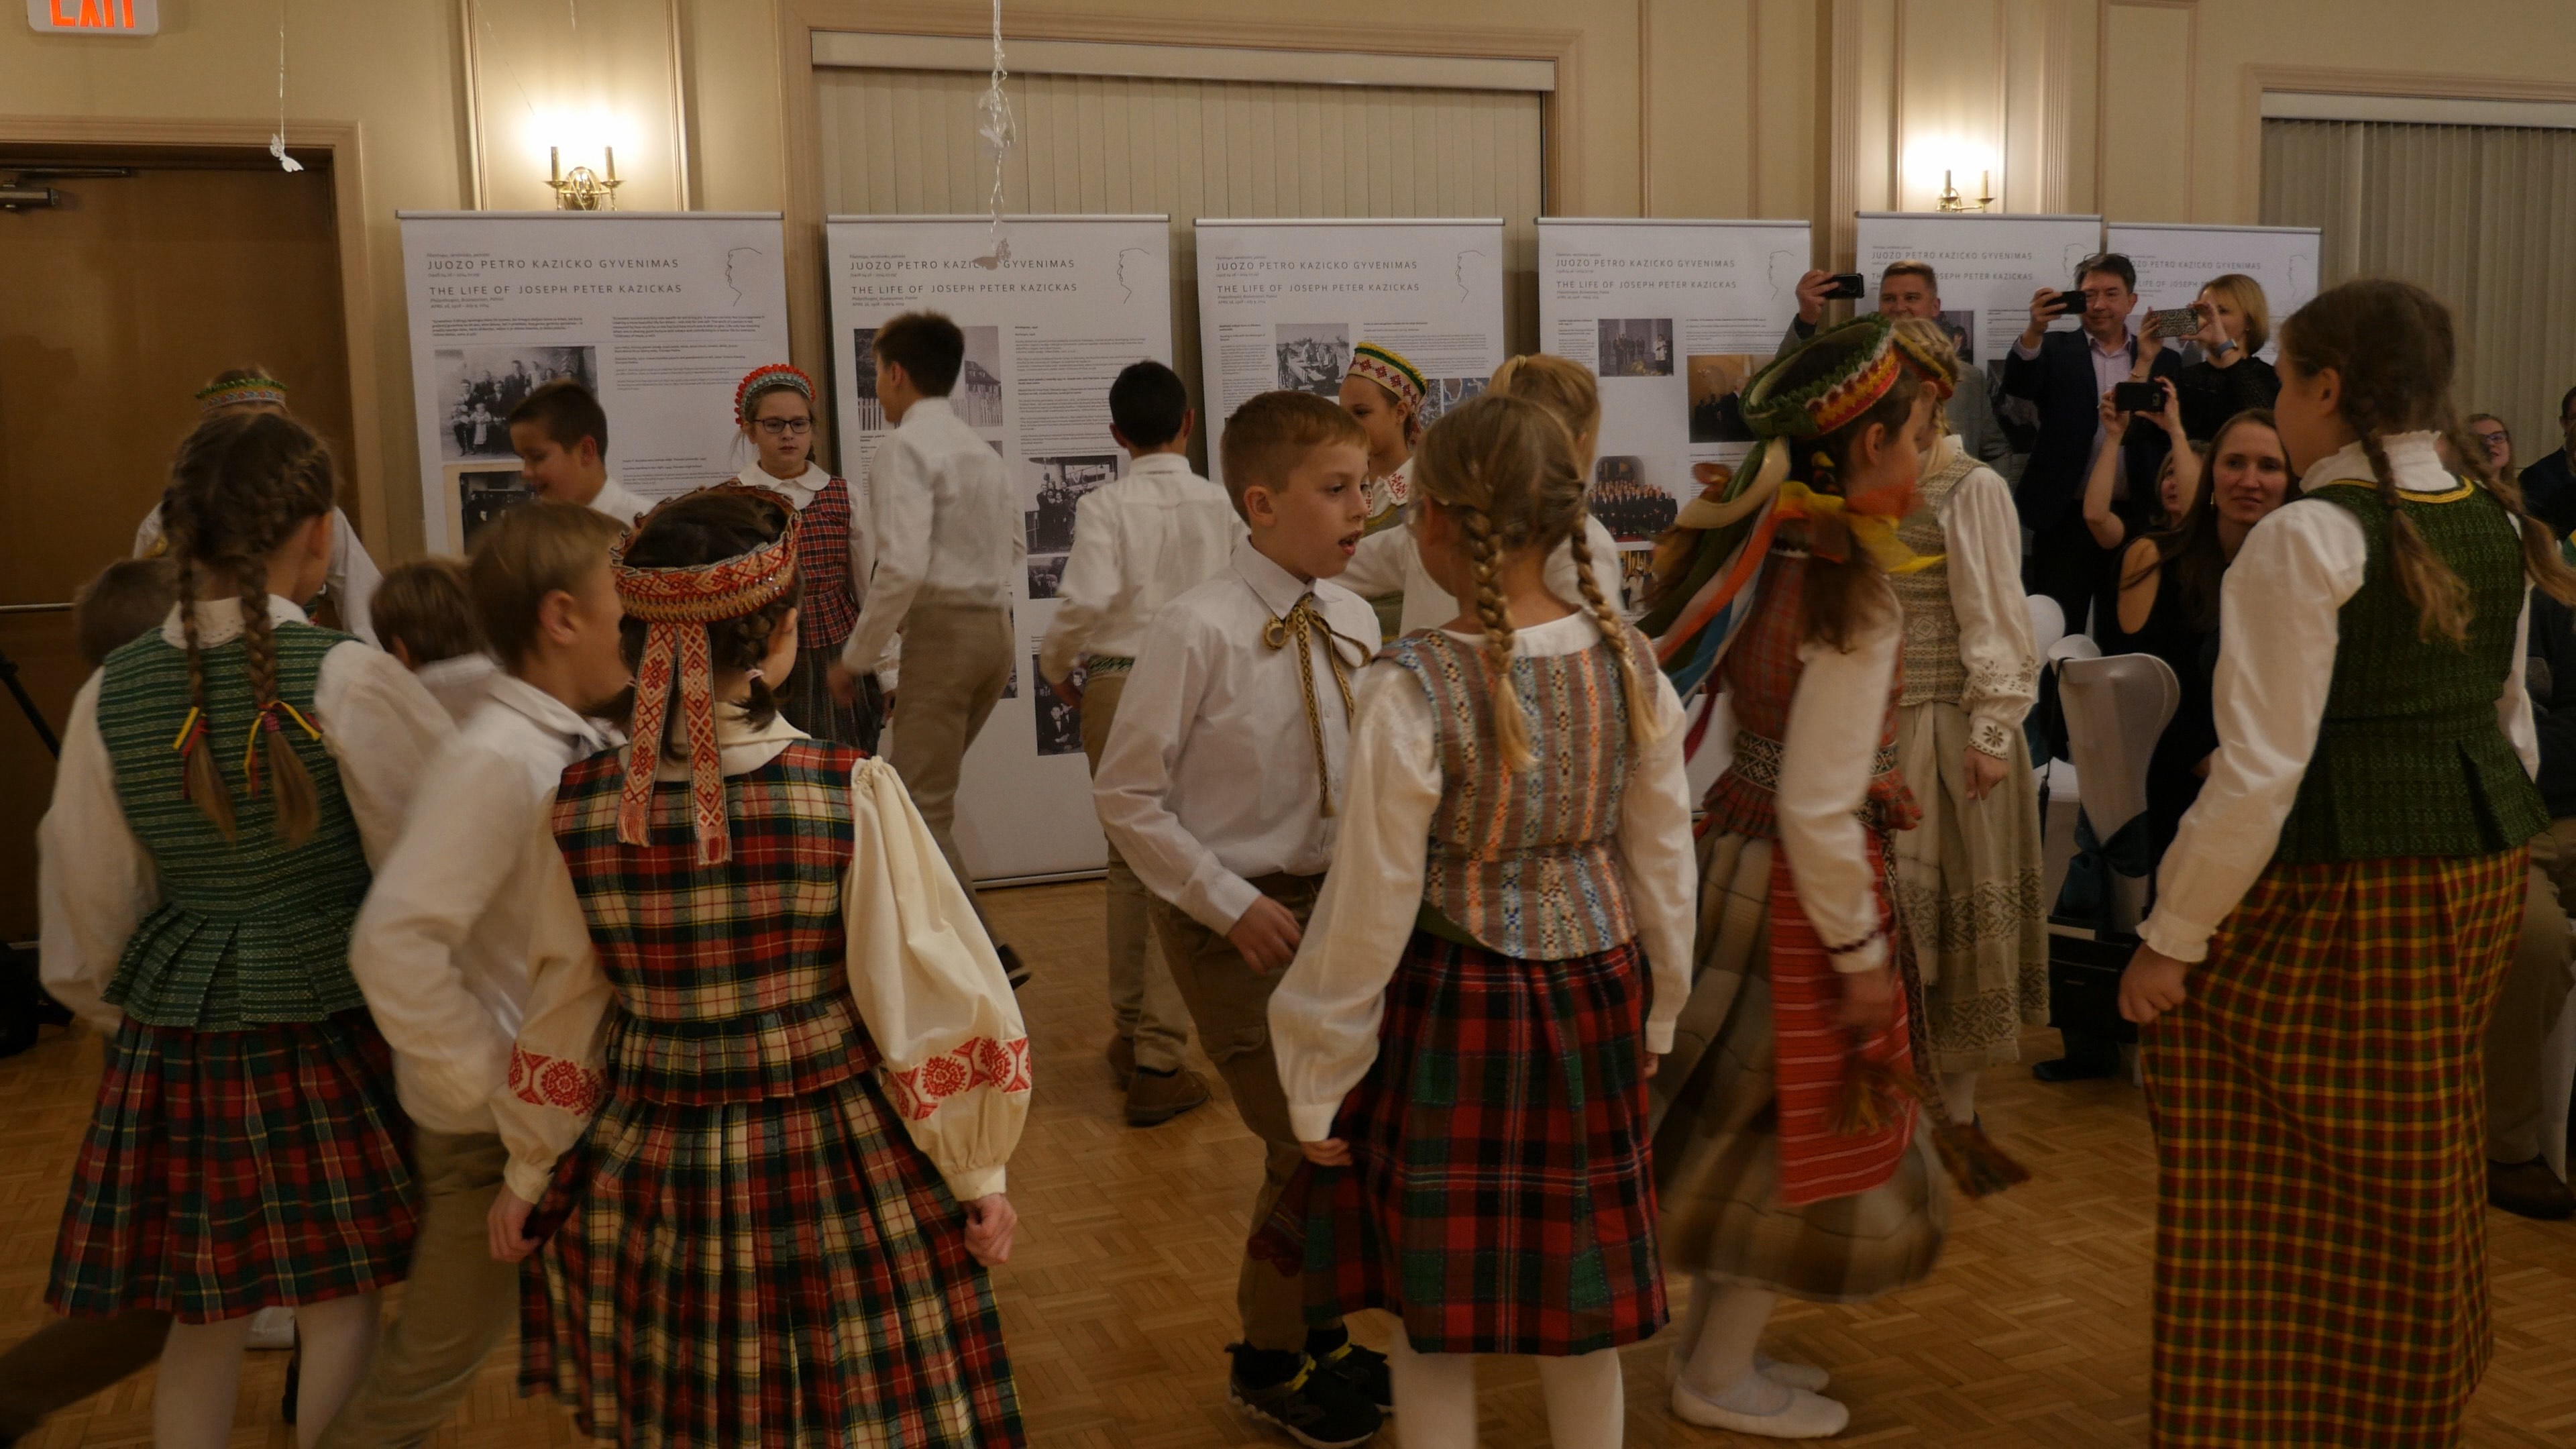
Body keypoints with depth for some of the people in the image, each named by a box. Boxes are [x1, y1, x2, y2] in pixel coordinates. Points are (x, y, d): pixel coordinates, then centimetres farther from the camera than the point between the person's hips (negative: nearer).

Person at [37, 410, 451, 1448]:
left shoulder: (111, 696, -2)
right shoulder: (348, 680, -16)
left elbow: (89, 906, 8)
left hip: (172, 1043, 4)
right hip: (327, 1034, -4)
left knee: (203, 1322, 17)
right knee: (341, 1309, 8)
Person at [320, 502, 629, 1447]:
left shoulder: (588, 746, 1)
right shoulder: (495, 761, -24)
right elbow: (396, 943, -30)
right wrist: (485, 1086, -22)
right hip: (504, 1126, -8)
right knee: (436, 1363, 10)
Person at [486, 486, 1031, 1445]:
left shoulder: (579, 809, -7)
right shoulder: (853, 796, -17)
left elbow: (562, 1012, 4)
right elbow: (931, 998, -11)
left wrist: (528, 1175, 18)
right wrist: (977, 1173, 1)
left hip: (645, 1178, 3)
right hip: (839, 1179, -3)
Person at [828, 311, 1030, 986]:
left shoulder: (904, 447, -10)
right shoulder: (980, 448, 16)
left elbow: (903, 564, -21)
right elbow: (1014, 548, 22)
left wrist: (856, 656, -12)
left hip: (940, 629, -9)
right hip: (996, 627, 9)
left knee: (921, 810, -4)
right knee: (917, 792, 18)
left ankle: (987, 953, -8)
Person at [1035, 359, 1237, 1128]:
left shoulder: (1105, 506, -6)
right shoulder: (1222, 506, -2)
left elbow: (1086, 598, -18)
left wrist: (1056, 667, 0)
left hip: (1114, 686, 1)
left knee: (1128, 859, 18)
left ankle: (1129, 1032, 30)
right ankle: (1158, 1062, 2)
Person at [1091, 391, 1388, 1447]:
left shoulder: (1352, 620, -1)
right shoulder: (1198, 630, -19)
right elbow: (1127, 797, -14)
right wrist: (1234, 903, -16)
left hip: (1332, 902, 6)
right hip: (1235, 919, -6)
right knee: (1307, 1144, -2)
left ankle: (1315, 1328, 40)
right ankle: (1270, 1361, 24)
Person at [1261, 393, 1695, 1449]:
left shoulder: (1410, 689, -21)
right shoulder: (1627, 660, -6)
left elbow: (1371, 908, -15)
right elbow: (1663, 857, 4)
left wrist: (1318, 1084, -3)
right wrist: (1657, 1011, 20)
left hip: (1450, 1009, -5)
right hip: (1590, 1001, 5)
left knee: (1433, 1319, 13)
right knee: (1578, 1300, 21)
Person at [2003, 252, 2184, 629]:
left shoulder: (2161, 360, 10)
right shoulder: (2056, 350, 7)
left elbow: (2168, 431, -3)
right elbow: (2017, 385, -14)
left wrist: (2146, 362, -12)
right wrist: (2034, 329, -30)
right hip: (2066, 517, -1)